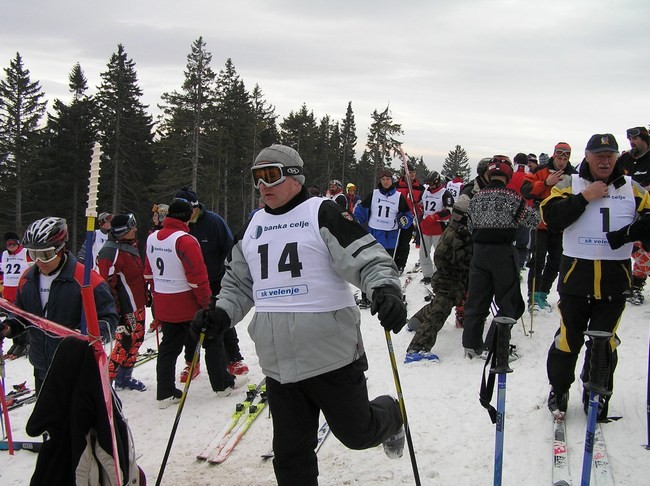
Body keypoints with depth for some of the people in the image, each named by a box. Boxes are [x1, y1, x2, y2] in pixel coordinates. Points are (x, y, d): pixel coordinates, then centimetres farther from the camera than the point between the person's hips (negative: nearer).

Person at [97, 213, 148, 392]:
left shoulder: (131, 245, 8)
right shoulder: (111, 252, -22)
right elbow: (107, 285, -23)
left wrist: (146, 294, 25)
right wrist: (116, 312, -23)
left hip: (138, 305, 9)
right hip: (126, 308, -9)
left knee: (136, 339, 16)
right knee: (125, 342, -5)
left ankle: (124, 377, 29)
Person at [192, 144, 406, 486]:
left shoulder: (322, 213, -6)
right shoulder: (252, 227, 14)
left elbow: (368, 259, -13)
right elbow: (238, 283, 21)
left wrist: (386, 290, -33)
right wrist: (221, 314, 3)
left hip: (332, 354, -5)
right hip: (278, 364, 6)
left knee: (357, 432, 10)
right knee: (290, 454, 11)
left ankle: (390, 417, 44)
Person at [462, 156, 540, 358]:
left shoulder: (476, 197, 2)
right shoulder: (511, 197, -13)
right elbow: (533, 220, -4)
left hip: (479, 251, 5)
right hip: (503, 252, -5)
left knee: (476, 300, 13)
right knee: (509, 303, 7)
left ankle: (471, 345, 16)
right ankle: (493, 346, 2)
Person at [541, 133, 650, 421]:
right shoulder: (570, 185, 4)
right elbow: (551, 216, -10)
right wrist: (584, 198, -16)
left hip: (614, 278, 2)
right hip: (576, 273, -1)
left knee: (605, 342, 7)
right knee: (568, 337, 4)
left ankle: (597, 396, 22)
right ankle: (558, 390, 22)